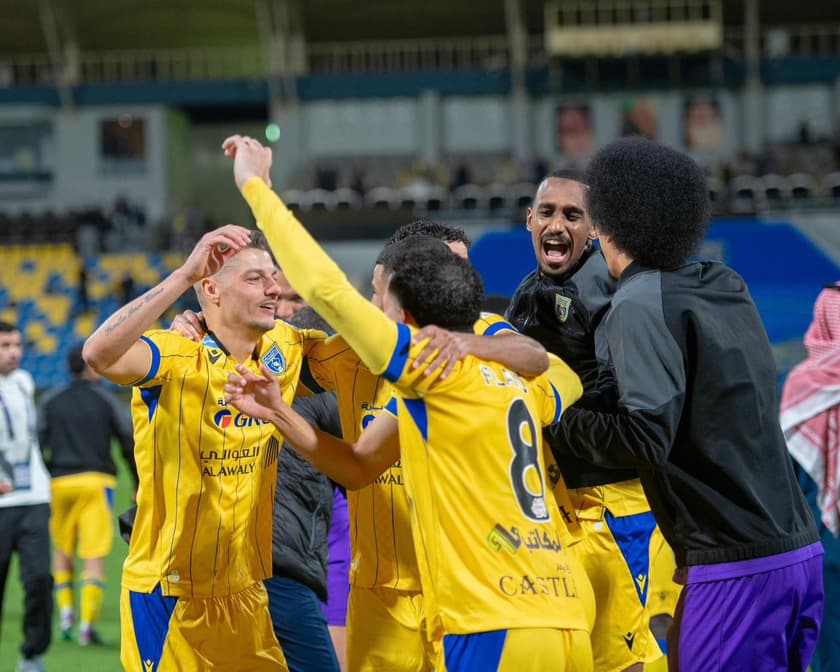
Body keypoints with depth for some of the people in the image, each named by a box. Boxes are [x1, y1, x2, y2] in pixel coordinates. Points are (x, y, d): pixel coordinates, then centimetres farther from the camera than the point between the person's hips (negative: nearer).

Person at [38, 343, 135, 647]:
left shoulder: (50, 401, 8)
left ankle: (65, 609, 4)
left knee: (62, 549, 19)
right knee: (94, 555, -2)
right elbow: (131, 442, 1)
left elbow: (36, 443, 0)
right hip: (96, 481, -2)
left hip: (59, 482, 2)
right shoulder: (107, 400, 3)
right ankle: (87, 621, -10)